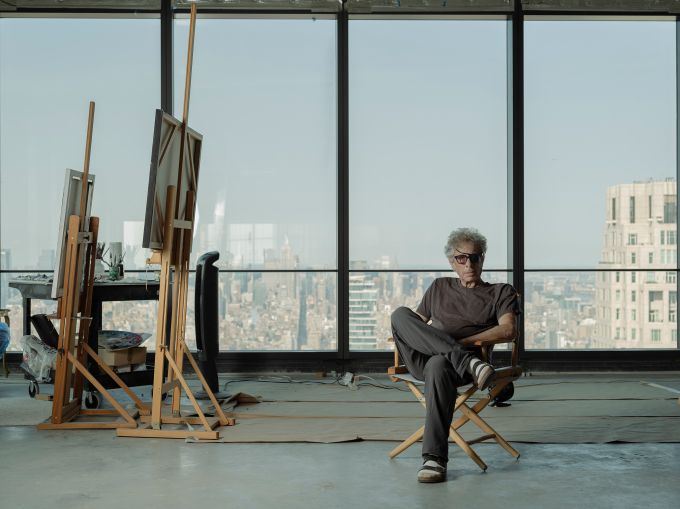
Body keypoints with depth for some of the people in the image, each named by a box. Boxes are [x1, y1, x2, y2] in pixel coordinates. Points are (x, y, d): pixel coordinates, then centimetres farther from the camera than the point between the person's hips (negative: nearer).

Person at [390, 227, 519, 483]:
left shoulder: (501, 292, 19)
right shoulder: (440, 287, 30)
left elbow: (509, 330, 2)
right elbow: (417, 322, 29)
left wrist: (465, 340, -10)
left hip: (452, 361, -3)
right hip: (423, 359, 3)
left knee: (439, 365, -42)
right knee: (400, 314, -27)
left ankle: (435, 458, -44)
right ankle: (468, 362, -38)